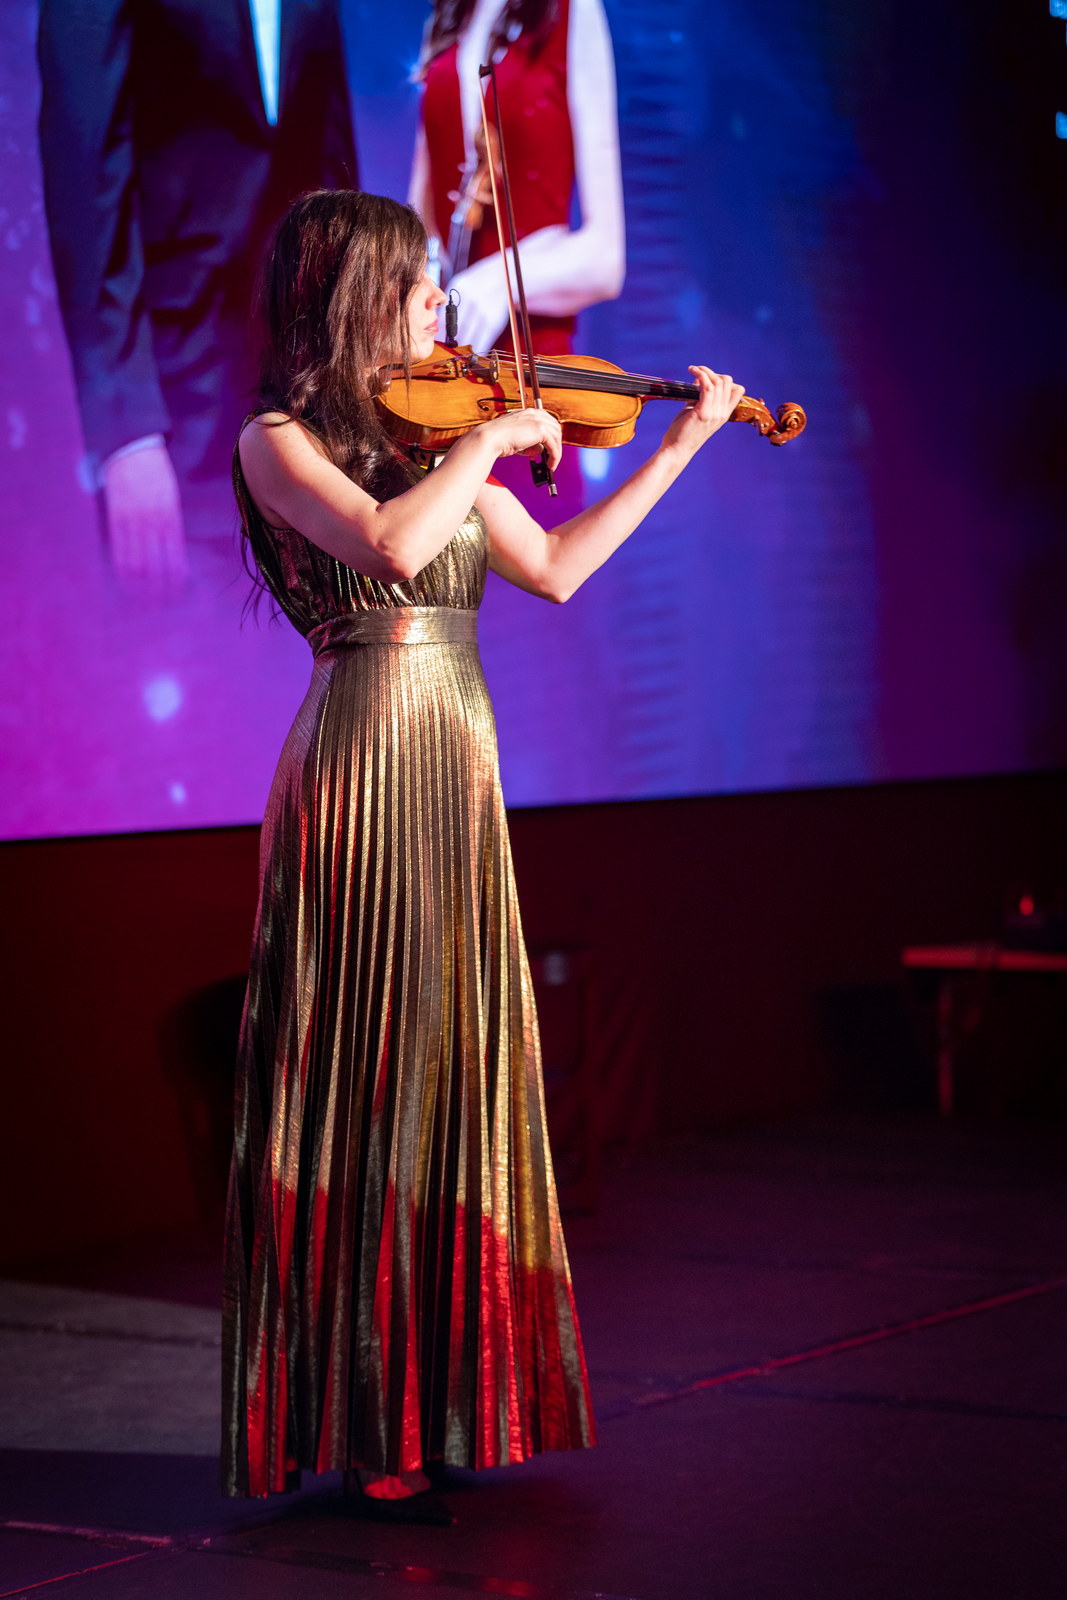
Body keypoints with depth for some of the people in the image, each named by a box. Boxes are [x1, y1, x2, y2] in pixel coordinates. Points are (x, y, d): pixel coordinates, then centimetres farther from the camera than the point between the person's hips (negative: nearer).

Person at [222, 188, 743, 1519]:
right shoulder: (279, 443, -5)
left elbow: (556, 567, 17)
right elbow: (390, 542, -24)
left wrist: (681, 443, 19)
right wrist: (496, 437, -12)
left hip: (459, 763, 7)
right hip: (366, 761, -7)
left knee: (448, 1068, 8)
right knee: (364, 1075, -6)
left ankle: (435, 1399, 16)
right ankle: (358, 1425, -2)